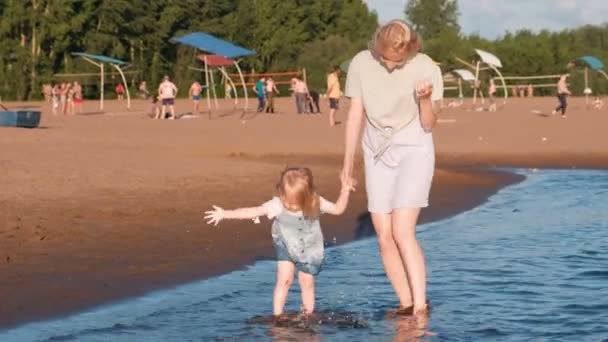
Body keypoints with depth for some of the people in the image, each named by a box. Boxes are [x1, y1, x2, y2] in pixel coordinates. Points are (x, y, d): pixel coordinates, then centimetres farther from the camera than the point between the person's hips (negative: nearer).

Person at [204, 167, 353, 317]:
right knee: (285, 279, -11)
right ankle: (277, 316, -4)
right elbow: (252, 212, -26)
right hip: (286, 247, -1)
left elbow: (337, 209, -8)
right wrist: (224, 214, -31)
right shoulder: (277, 205, -26)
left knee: (307, 282, 6)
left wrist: (345, 192, -22)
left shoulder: (315, 203, -22)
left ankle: (309, 316, 21)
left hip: (310, 250, 1)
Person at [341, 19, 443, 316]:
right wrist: (348, 163, 7)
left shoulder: (426, 69, -14)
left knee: (402, 232, -17)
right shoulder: (361, 64, -6)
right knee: (384, 236, 0)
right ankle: (406, 305, 8)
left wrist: (425, 100, -28)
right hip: (377, 155, 4)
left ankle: (420, 306, -14)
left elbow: (428, 125, -8)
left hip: (414, 152, -4)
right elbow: (355, 116, 3)